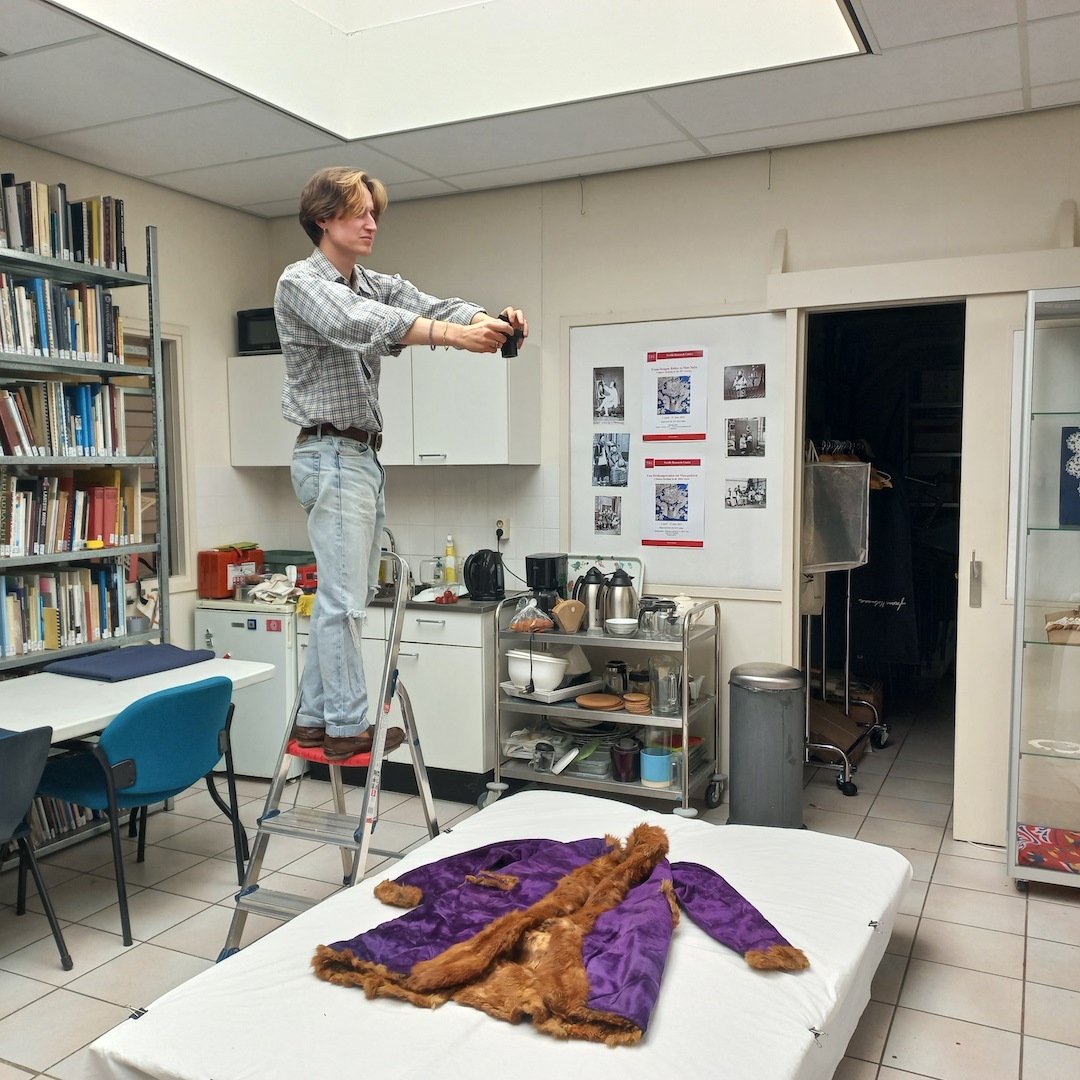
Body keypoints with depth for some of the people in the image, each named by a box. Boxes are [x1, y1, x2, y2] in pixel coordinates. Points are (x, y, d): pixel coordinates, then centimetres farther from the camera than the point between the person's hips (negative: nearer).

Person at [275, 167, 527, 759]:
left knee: (340, 597, 11)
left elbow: (431, 305, -2)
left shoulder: (377, 285, 17)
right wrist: (451, 334, -40)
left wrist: (488, 318, -24)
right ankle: (348, 727, 2)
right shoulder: (301, 282, -7)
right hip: (332, 455, -9)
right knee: (344, 599, -6)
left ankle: (315, 718, 20)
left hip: (365, 456, 9)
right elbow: (359, 323, -27)